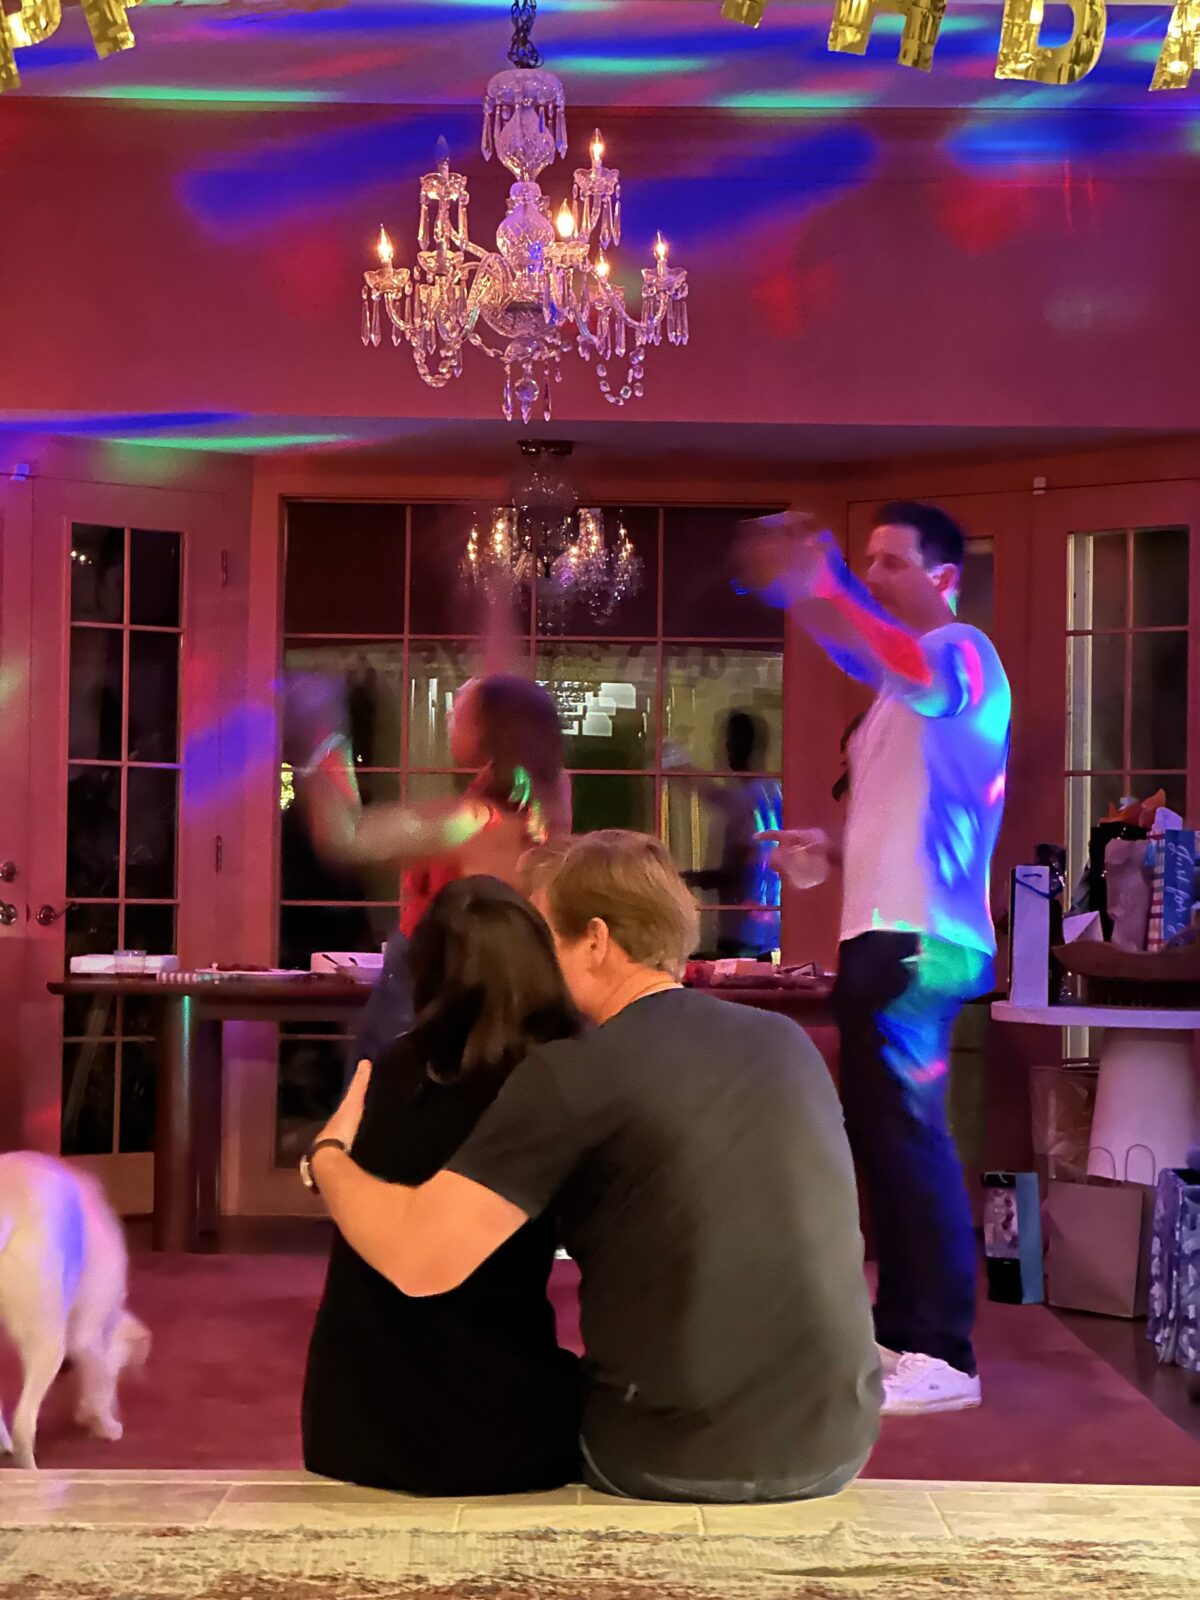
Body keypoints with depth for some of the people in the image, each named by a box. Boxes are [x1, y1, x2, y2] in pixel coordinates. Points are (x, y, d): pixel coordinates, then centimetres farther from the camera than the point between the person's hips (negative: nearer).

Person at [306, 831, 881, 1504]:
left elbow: (419, 1260, -20)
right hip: (839, 1443, 5)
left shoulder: (572, 1072, -13)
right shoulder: (789, 1041, 5)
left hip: (681, 1459, -5)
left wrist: (330, 1154, -1)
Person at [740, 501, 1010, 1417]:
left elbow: (917, 671, -31)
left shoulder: (962, 653, -9)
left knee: (908, 1131, -12)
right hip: (878, 931, 10)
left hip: (920, 939, -10)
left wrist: (817, 590, -31)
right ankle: (902, 1330, 19)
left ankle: (944, 1354, -10)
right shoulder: (902, 689, 22)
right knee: (880, 1133, 12)